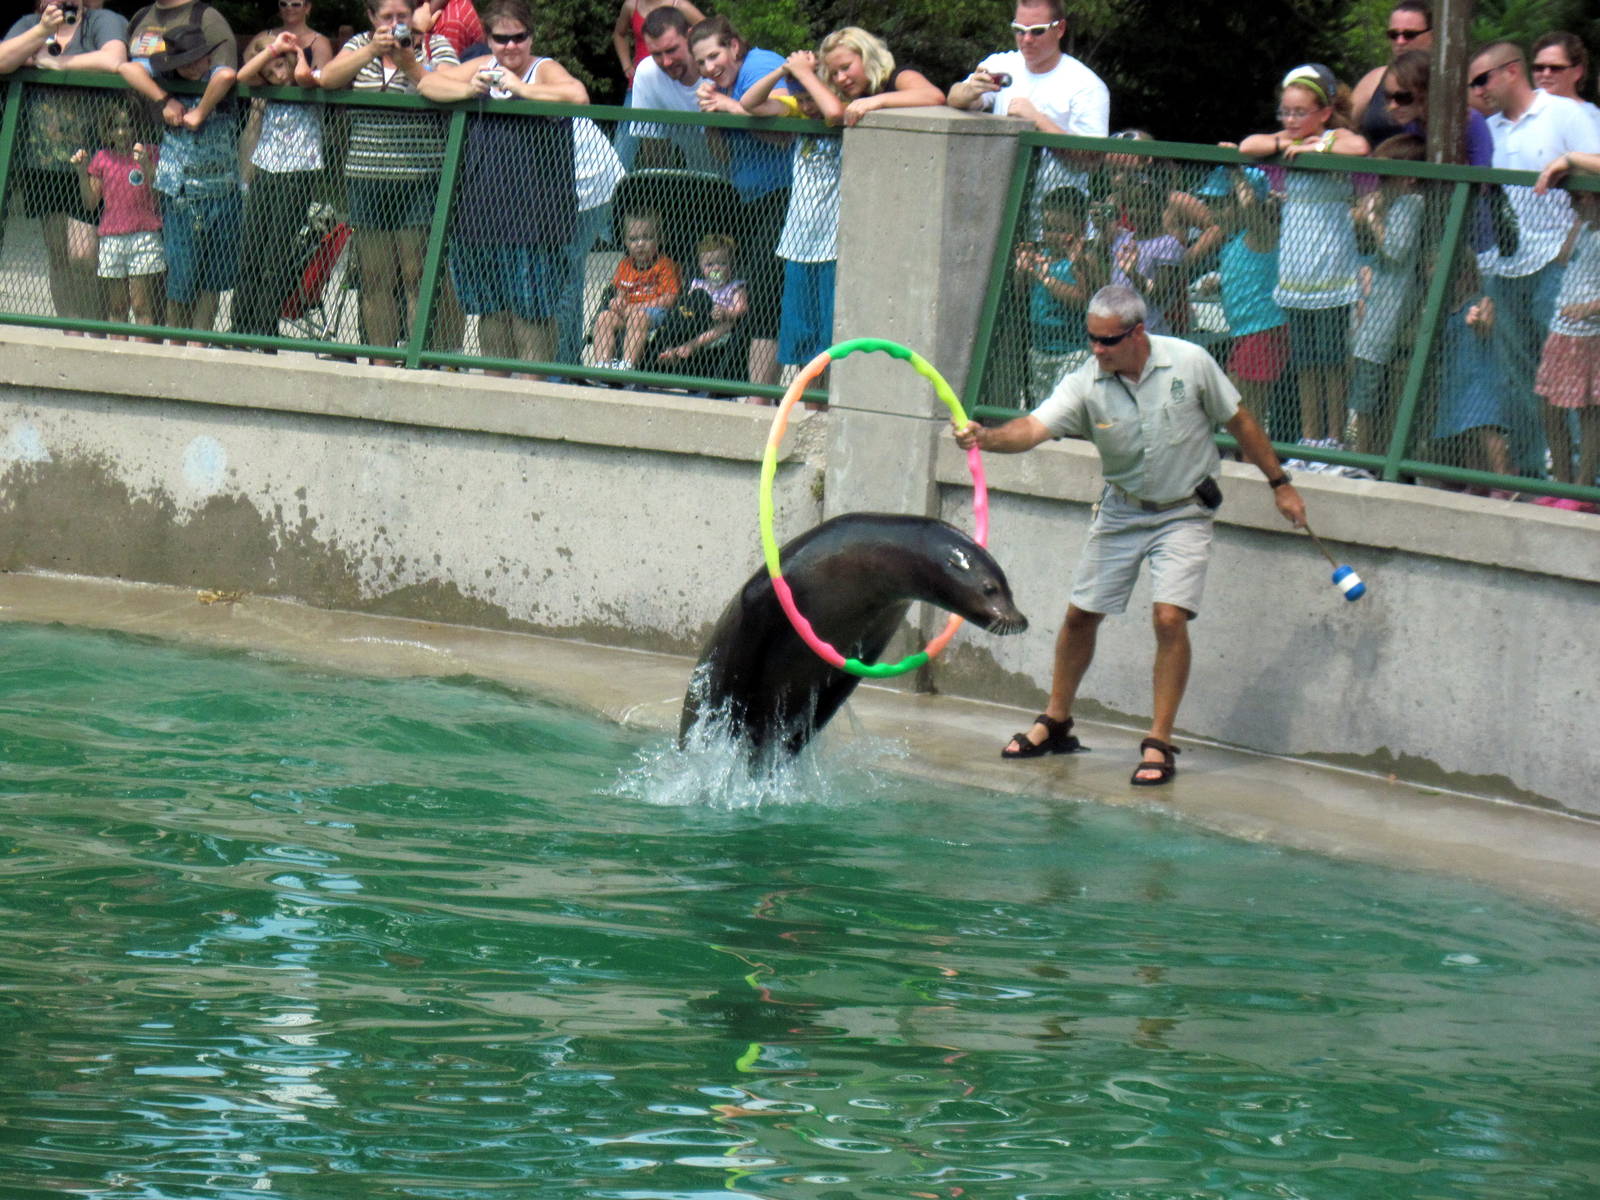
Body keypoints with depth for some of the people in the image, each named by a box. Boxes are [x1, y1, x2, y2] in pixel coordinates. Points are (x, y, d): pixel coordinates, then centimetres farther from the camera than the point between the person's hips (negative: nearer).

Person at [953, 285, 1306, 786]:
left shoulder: (1190, 364, -17)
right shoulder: (1086, 384, -16)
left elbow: (1240, 423, -4)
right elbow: (1034, 427, -30)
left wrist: (1280, 485, 2)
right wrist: (985, 438, -50)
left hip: (1184, 513, -3)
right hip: (1121, 511, 3)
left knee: (1170, 617, -16)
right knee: (1081, 613, 6)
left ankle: (1159, 743, -7)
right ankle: (1056, 723, 26)